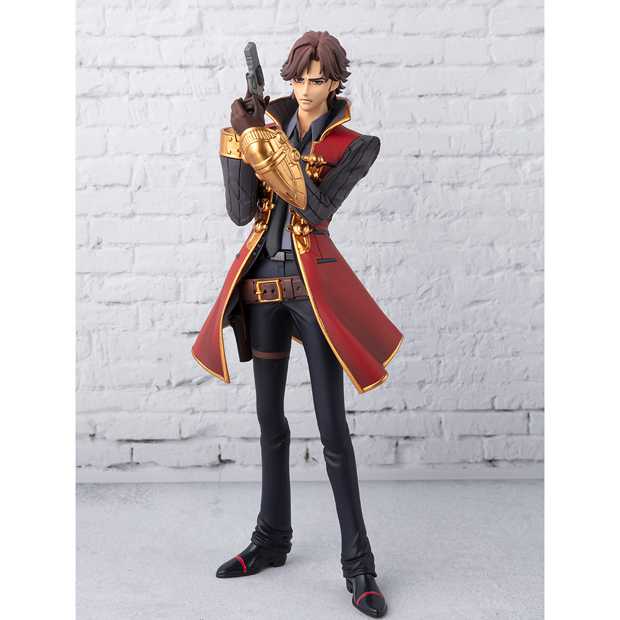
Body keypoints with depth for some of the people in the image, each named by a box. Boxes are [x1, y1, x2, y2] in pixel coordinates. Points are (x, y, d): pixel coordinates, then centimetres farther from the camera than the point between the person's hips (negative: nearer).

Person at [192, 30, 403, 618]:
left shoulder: (354, 146, 0)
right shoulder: (267, 128, 9)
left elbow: (317, 208, -16)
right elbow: (240, 211, -1)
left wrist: (262, 137, -19)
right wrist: (240, 137, -12)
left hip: (313, 286, -4)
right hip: (261, 285, 4)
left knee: (332, 429, -5)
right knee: (270, 419, 13)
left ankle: (358, 566, 5)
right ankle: (272, 539, 28)